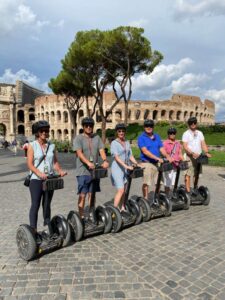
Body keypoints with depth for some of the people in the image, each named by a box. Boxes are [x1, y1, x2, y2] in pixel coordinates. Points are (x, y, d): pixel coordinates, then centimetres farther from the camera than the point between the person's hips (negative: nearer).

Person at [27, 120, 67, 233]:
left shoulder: (51, 146, 9)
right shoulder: (32, 145, -2)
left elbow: (55, 162, 9)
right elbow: (30, 164, -9)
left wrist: (60, 171, -11)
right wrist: (39, 173, -25)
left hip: (50, 180, 4)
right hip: (36, 180, -4)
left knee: (47, 204, 13)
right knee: (35, 205, -3)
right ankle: (33, 229, 6)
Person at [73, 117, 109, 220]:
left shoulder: (97, 138, 11)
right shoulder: (78, 138, -4)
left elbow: (101, 150, 1)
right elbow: (79, 153, -16)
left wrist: (105, 160, -19)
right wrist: (88, 163, -33)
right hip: (83, 171, -4)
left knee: (92, 193, 13)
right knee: (82, 195, -2)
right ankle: (81, 216, 9)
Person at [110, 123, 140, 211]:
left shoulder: (127, 143, 14)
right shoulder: (114, 143, -7)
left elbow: (130, 156, 14)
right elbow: (116, 157, -17)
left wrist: (137, 164, 0)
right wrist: (126, 166, -26)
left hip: (125, 169, 6)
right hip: (117, 168, -6)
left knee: (124, 190, 10)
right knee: (120, 190, -12)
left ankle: (122, 208, 21)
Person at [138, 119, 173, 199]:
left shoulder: (157, 137, 14)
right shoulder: (141, 138, -5)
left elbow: (161, 148, 9)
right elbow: (145, 151, -16)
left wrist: (167, 156, -10)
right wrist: (157, 158, -24)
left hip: (156, 163, 6)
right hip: (146, 163, -6)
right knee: (146, 183, -4)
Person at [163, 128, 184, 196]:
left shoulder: (178, 143, 11)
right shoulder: (165, 143, -5)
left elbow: (180, 154, 12)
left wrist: (183, 160, -4)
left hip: (176, 165, 5)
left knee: (172, 182, 11)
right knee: (168, 183, 0)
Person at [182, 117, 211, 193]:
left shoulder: (200, 133, 12)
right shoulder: (186, 134, -4)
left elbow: (203, 144, 10)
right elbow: (185, 147, -12)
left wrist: (206, 152, -8)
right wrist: (193, 153, -26)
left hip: (199, 157, 5)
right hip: (189, 157, -5)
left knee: (196, 174, 11)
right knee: (188, 174, -5)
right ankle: (188, 191, -1)